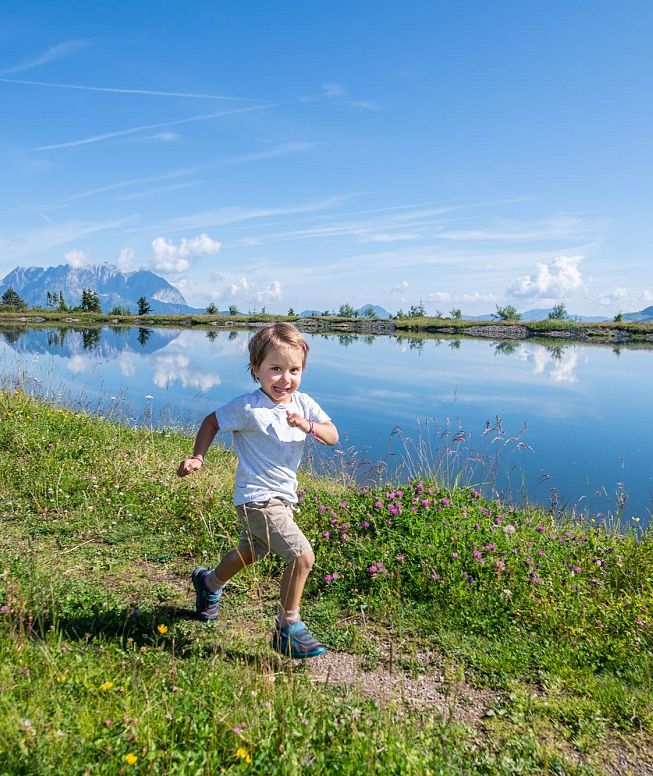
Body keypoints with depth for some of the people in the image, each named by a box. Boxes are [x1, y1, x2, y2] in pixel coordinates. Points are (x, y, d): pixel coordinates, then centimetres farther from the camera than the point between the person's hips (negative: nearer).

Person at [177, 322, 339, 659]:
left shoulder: (303, 404, -3)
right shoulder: (248, 408, -18)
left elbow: (332, 436, -8)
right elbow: (212, 421, -3)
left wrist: (307, 425, -26)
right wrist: (197, 458, -7)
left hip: (283, 497, 8)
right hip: (257, 499, -8)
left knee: (251, 552, 29)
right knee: (302, 555, -17)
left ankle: (209, 582, 57)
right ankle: (288, 628, 2)